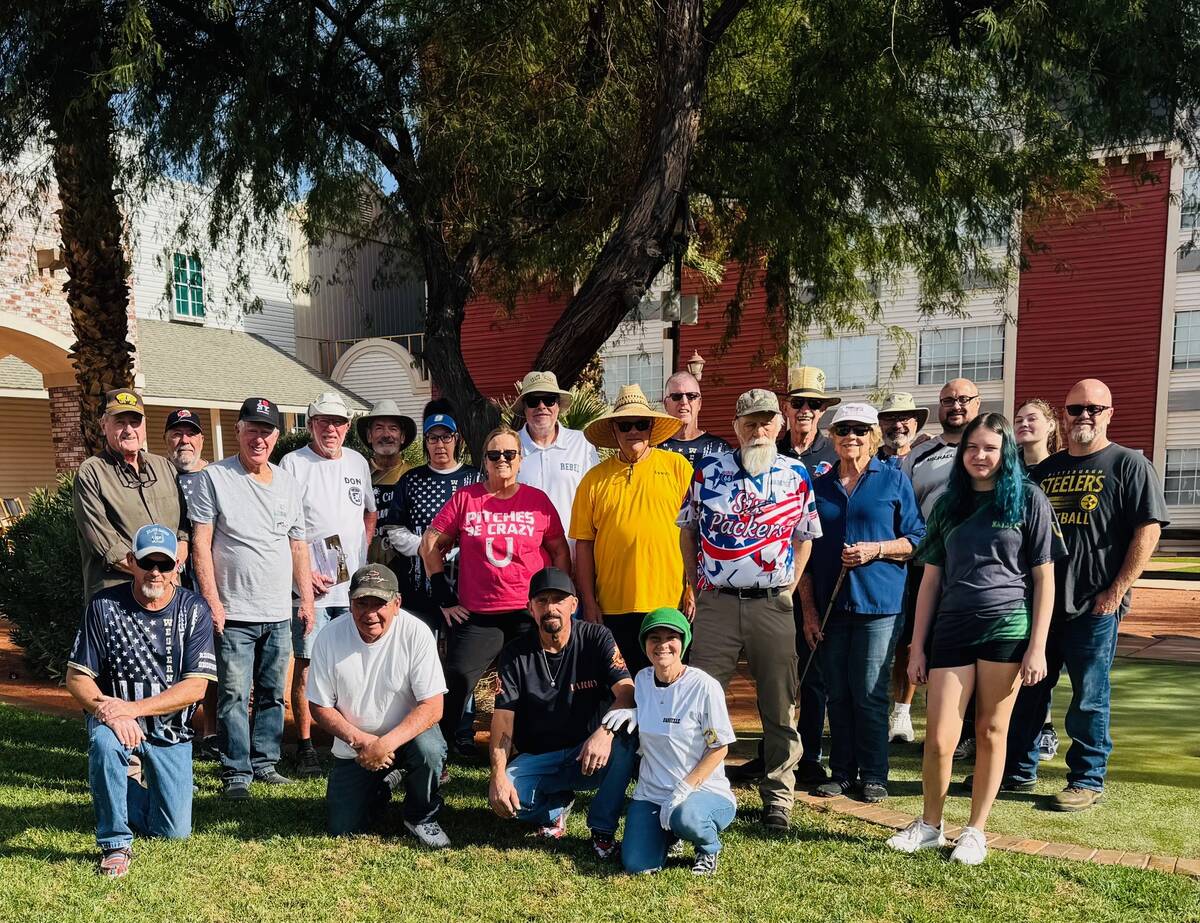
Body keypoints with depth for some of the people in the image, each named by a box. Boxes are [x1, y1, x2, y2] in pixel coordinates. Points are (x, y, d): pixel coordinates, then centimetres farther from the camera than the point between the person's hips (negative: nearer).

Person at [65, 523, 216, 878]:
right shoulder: (104, 606, -9)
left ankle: (140, 780, 31)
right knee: (104, 741, -38)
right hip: (115, 717, -1)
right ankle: (115, 842, -18)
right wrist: (107, 711, -27)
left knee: (174, 831, -2)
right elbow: (76, 678, -7)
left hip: (169, 728, 1)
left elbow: (195, 686, -14)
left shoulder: (194, 610, -9)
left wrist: (133, 709, -25)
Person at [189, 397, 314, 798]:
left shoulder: (287, 483, 12)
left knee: (273, 693, 11)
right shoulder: (215, 478, -3)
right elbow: (201, 544, -6)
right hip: (234, 614, -5)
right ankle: (235, 772, 7)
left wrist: (307, 598, 12)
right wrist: (212, 600, -11)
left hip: (279, 614, 5)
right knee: (234, 695, -3)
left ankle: (265, 762, 23)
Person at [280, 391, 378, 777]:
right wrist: (305, 572, -12)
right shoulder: (293, 464, -4)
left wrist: (362, 552, 11)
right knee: (306, 666, -1)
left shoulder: (358, 463, 12)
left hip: (355, 585, 4)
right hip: (311, 586, -4)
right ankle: (305, 746, 9)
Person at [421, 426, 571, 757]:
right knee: (454, 684, -4)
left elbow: (560, 551, 11)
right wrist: (443, 596, 3)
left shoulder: (537, 500, 4)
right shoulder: (465, 498, 3)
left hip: (529, 615, 1)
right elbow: (431, 544, 7)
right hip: (475, 617, 0)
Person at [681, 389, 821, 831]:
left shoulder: (796, 475, 4)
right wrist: (694, 586, 7)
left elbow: (805, 536, 13)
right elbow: (688, 531, 12)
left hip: (773, 606, 1)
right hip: (717, 602, 0)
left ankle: (778, 797, 20)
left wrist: (790, 585, 4)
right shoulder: (709, 471, 3)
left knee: (779, 706, 6)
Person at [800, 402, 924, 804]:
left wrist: (875, 549, -13)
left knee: (869, 694, -2)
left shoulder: (894, 480, 3)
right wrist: (808, 611, 5)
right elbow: (806, 552, 11)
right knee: (838, 694, 8)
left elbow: (917, 540, 4)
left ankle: (873, 775, 11)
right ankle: (841, 771, 19)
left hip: (878, 604, -3)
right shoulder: (819, 486, 11)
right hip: (830, 605, 3)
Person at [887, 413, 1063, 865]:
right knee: (939, 740, -2)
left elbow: (1044, 579, 1)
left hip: (1007, 627, -2)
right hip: (951, 629, 2)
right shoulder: (948, 504, 12)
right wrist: (917, 647, 9)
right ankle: (930, 826, 18)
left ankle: (976, 830, 20)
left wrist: (1037, 647, -5)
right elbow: (931, 579, 13)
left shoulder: (1028, 500, 2)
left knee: (990, 733, 6)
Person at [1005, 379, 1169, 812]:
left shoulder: (1129, 464, -3)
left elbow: (1148, 531, -9)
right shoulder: (1045, 469, 13)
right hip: (1040, 600, 5)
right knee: (1026, 689, 12)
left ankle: (1088, 781, 17)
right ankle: (1018, 769, 24)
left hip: (1094, 606, -5)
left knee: (1089, 698, 4)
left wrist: (1116, 591, -14)